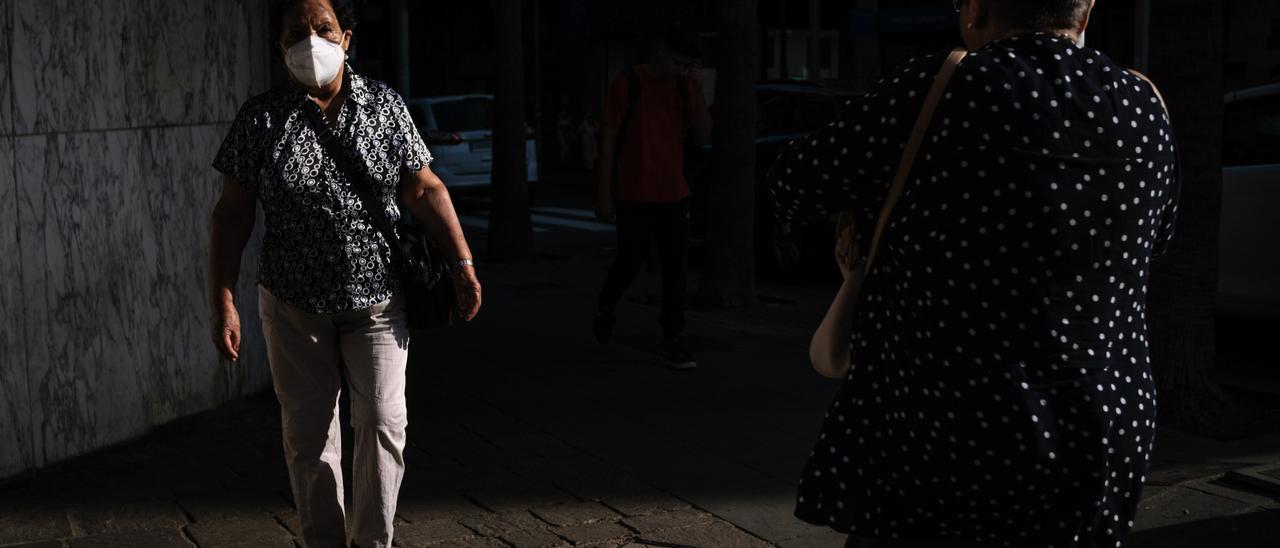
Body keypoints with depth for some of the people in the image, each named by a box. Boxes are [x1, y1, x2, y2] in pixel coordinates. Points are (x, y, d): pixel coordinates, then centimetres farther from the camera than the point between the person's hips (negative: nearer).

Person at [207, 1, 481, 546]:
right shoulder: (260, 118, -2)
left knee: (383, 420, -7)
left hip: (377, 299, 0)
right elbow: (232, 214, -1)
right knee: (307, 434, 7)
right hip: (294, 306, 0)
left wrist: (462, 261, -2)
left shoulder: (383, 105, 1)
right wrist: (223, 301, -6)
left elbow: (424, 189, 5)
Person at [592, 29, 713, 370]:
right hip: (634, 196, -4)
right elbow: (609, 138, -7)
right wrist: (604, 192, -10)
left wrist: (697, 91, -8)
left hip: (673, 195, 5)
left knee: (676, 268, 1)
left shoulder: (682, 87, 8)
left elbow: (703, 135, 4)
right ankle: (605, 307, 34)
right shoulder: (628, 84, -7)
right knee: (630, 262, 4)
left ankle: (673, 341, 7)